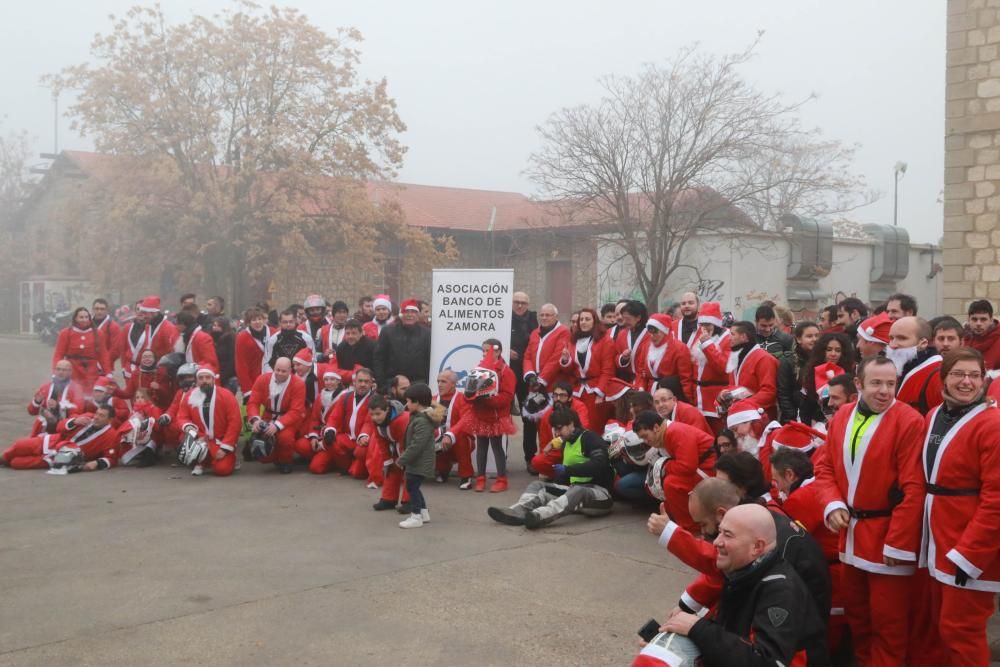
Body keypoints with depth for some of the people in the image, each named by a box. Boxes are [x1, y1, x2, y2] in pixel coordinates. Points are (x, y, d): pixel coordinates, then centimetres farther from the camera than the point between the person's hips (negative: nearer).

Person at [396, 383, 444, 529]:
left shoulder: (422, 421, -24)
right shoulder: (419, 416, 10)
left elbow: (417, 445, -28)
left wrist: (402, 460, -20)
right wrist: (404, 457, 17)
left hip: (420, 463, -10)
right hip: (418, 462, 10)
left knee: (412, 487, -4)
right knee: (414, 487, 18)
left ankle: (416, 517, 2)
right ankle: (423, 513, 27)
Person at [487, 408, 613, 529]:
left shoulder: (590, 438, -9)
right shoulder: (566, 443, 17)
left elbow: (598, 465, -25)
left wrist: (567, 469, -27)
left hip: (600, 492, -8)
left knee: (577, 491, -40)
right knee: (537, 485, -2)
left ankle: (538, 516, -63)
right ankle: (518, 511, -34)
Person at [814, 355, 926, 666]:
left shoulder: (909, 421, -16)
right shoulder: (841, 417, 4)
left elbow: (914, 489, -18)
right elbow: (825, 466, 10)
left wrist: (898, 544, -18)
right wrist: (833, 504, -8)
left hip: (888, 536, -6)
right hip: (851, 532, 6)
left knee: (887, 620, 7)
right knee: (856, 611, 20)